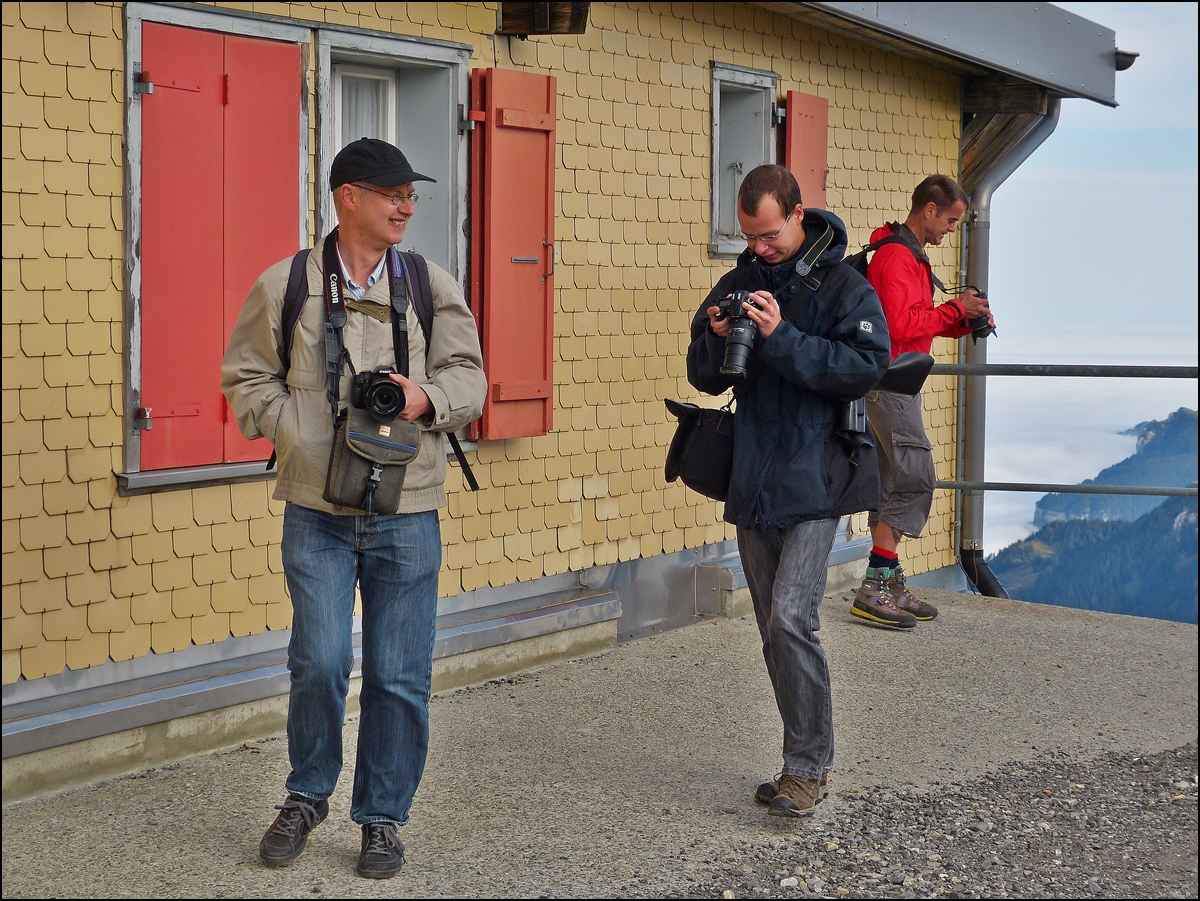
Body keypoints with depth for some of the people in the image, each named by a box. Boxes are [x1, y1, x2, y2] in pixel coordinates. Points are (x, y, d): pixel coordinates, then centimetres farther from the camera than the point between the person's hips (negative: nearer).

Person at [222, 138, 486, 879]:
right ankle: (308, 796, 21)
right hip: (319, 511, -1)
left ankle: (383, 818, 21)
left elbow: (469, 378, 7)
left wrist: (428, 397, -15)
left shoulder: (433, 287, 5)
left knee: (400, 675, 4)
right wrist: (299, 430, -7)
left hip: (407, 513, 1)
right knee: (320, 662, -5)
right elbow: (247, 377, 8)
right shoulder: (285, 285, 1)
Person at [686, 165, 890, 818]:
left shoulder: (843, 287, -4)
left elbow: (868, 366, -17)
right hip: (752, 484, 6)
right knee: (774, 631, 10)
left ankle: (808, 765, -6)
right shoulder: (738, 284, 13)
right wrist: (716, 336, -7)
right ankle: (808, 763, 21)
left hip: (814, 481, -6)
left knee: (790, 619, -17)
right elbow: (705, 378, 15)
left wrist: (783, 338, -21)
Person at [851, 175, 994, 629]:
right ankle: (875, 587, -15)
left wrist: (966, 321, 8)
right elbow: (901, 324, -24)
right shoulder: (896, 256, -14)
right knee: (916, 478, -14)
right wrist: (955, 308, -14)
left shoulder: (912, 256, 20)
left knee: (892, 484, 10)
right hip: (890, 381, -11)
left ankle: (887, 583, 12)